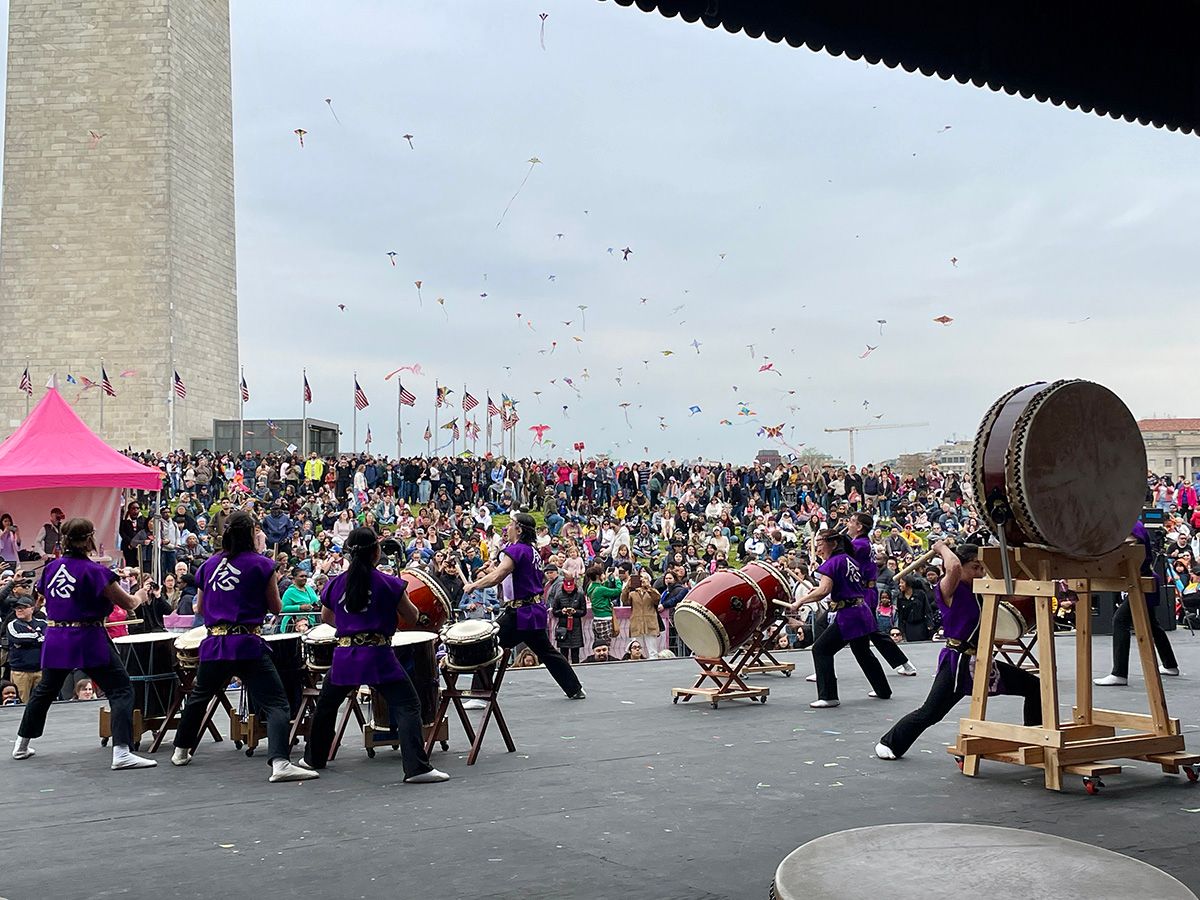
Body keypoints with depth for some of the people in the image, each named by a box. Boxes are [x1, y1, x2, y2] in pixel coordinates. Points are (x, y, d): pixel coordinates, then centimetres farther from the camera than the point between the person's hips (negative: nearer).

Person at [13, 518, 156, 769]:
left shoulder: (50, 568, 4)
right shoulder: (94, 571, -13)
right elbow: (128, 603, -10)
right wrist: (140, 596, 11)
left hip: (55, 639, 7)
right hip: (88, 640, -7)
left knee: (45, 690, 26)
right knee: (121, 690, -5)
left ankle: (21, 746, 39)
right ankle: (121, 752, -18)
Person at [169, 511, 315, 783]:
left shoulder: (209, 564, 10)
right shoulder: (261, 564, -3)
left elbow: (200, 608, 20)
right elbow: (276, 608, 4)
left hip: (213, 644, 5)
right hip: (248, 645, -5)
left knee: (198, 697, 28)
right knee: (276, 703, -9)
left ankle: (181, 751, 42)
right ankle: (280, 762, -26)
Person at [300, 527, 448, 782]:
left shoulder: (335, 584, 5)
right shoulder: (389, 583, -7)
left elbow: (325, 617, 21)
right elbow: (411, 619, 2)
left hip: (344, 656, 5)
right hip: (378, 656, -4)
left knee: (326, 705, 25)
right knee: (407, 706, -5)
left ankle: (313, 758, 41)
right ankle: (416, 768, -17)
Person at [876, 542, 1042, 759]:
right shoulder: (949, 590, -13)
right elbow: (954, 567, -34)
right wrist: (942, 548, -16)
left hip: (982, 662, 8)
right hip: (957, 662, -8)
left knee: (1034, 687, 8)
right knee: (929, 714, -6)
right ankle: (889, 743, 15)